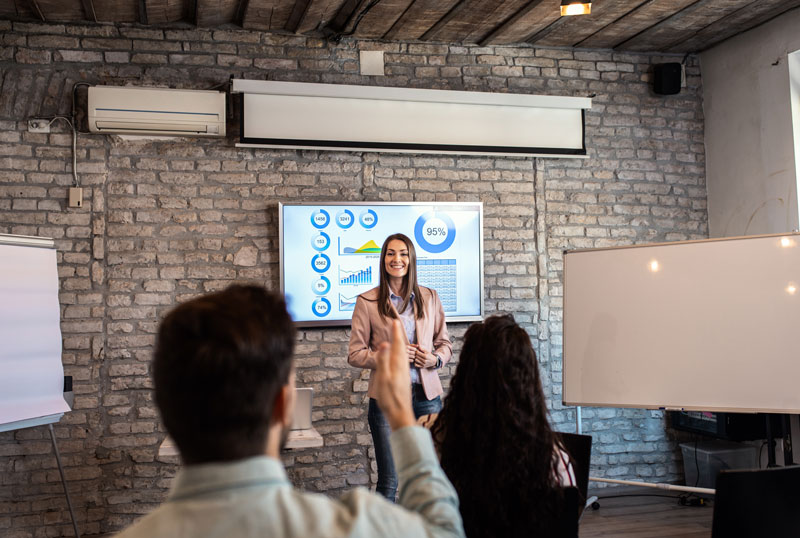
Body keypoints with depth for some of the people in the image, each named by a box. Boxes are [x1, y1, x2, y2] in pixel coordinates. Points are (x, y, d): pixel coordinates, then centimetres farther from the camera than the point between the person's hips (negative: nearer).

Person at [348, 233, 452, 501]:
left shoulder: (429, 297, 9)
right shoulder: (367, 302, -1)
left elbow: (444, 342, 15)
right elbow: (355, 354, -2)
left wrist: (435, 358, -7)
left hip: (427, 395, 3)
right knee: (388, 482, 5)